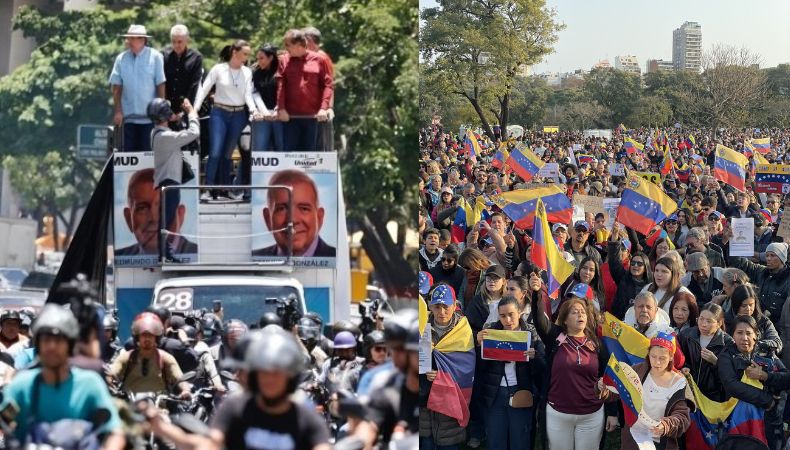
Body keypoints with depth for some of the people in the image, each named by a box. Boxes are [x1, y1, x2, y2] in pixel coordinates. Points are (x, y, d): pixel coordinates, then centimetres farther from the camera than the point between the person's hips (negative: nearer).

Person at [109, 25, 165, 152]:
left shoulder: (155, 57, -4)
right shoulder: (121, 58, 3)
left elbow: (161, 85, -3)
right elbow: (116, 87, 5)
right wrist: (118, 111, 0)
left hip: (150, 117, -3)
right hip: (129, 117, 3)